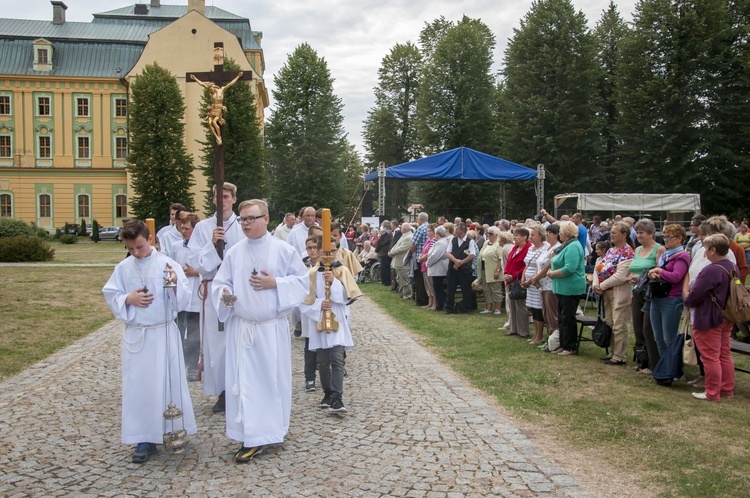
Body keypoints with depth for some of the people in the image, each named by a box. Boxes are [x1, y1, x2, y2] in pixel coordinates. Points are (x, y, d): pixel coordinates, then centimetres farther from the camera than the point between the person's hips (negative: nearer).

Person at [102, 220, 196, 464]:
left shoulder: (167, 264, -7)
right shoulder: (123, 268, 2)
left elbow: (183, 300, -8)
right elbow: (110, 296, 8)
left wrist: (175, 282, -27)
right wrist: (128, 299, -11)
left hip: (164, 334, -3)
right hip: (135, 335, 3)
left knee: (168, 383, 5)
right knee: (137, 387, 5)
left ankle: (174, 430, 24)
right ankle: (144, 440, 15)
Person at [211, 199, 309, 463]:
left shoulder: (284, 250, -2)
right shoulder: (234, 253, 5)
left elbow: (303, 281, 0)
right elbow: (220, 282, 9)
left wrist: (275, 283, -14)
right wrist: (224, 295, -13)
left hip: (272, 327, -2)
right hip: (241, 328, 2)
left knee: (273, 380, 6)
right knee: (244, 382, 2)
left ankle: (272, 429, 23)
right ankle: (251, 439, 11)